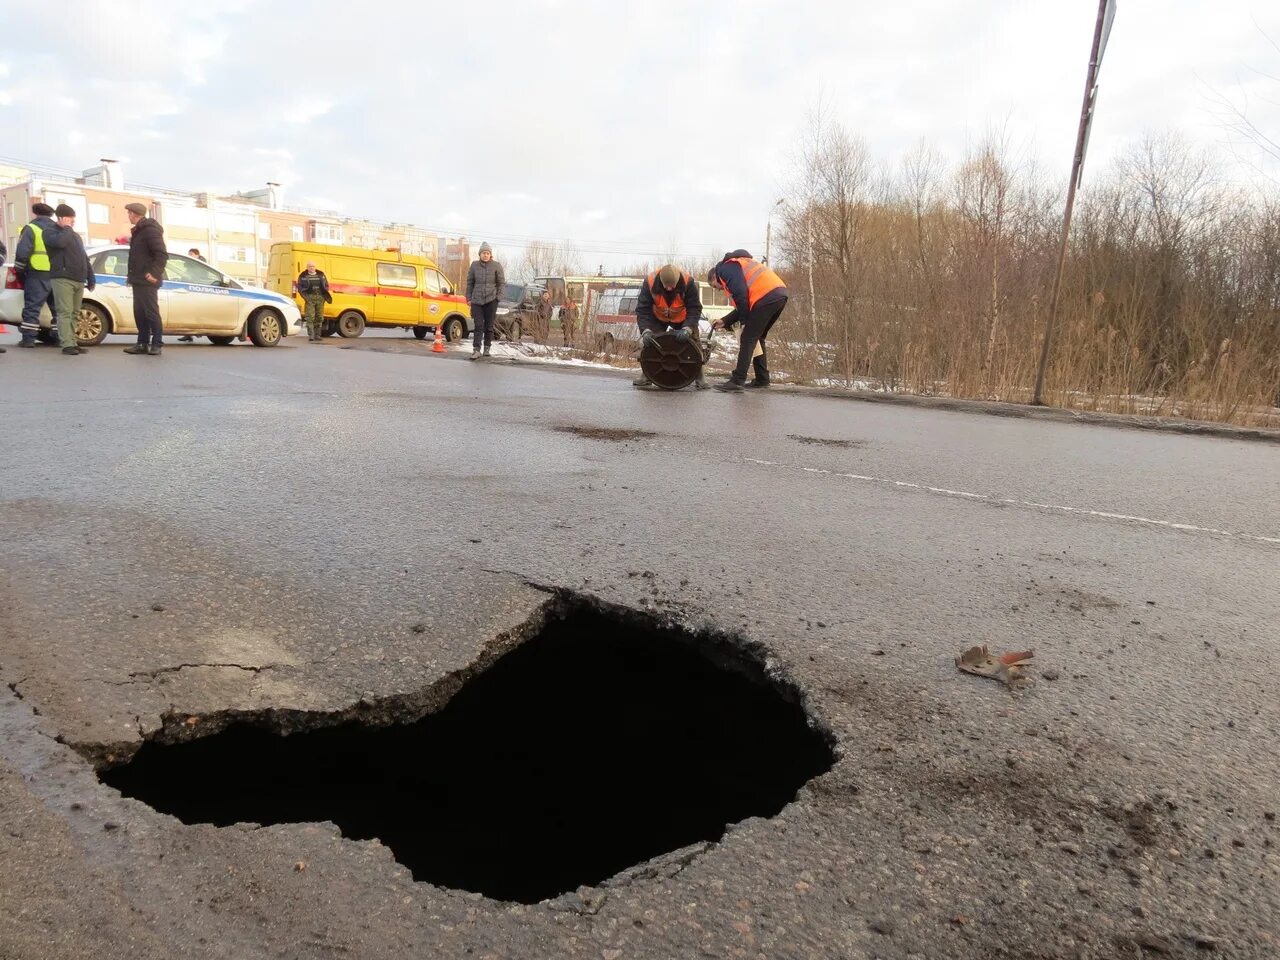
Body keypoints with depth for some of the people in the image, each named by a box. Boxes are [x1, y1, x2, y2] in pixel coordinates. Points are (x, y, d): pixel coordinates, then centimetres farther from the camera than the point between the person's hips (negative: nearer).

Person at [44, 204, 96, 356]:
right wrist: (66, 228, -5)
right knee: (65, 312, -12)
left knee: (74, 313, 8)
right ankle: (67, 345, -16)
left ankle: (73, 343, 11)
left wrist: (91, 278, 19)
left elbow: (85, 258, 26)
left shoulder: (76, 235, 25)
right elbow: (60, 241, -23)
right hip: (63, 278, -7)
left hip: (79, 280, 7)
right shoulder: (51, 232, 2)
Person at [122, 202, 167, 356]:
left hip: (147, 280, -10)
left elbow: (162, 255, -19)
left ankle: (156, 344, -6)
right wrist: (133, 276, 20)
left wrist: (154, 273, -25)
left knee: (151, 312, -8)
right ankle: (143, 343, 10)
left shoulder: (150, 230, -11)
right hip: (139, 280, 10)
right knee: (139, 313, 8)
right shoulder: (138, 231, 20)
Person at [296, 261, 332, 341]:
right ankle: (311, 336, -8)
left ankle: (317, 335, 16)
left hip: (320, 298, 4)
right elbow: (299, 286, 3)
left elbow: (326, 285, 19)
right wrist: (305, 295, -11)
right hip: (309, 298, -4)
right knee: (310, 317, -9)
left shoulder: (321, 274, 15)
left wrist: (326, 294, 5)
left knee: (319, 317, 7)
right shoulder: (303, 276, 5)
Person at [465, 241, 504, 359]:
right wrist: (469, 298, 7)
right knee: (478, 326, -7)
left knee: (489, 326, 6)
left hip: (491, 300, -1)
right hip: (477, 300, 1)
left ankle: (487, 348, 18)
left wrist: (498, 297, -5)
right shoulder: (474, 265, 5)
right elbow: (470, 282, 11)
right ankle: (476, 350, -11)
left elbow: (502, 283, 3)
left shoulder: (496, 266, 0)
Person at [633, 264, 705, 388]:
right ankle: (646, 375, 3)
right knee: (648, 342, -12)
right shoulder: (650, 282, -33)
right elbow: (642, 309, -29)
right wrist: (646, 330, -42)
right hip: (657, 318, 1)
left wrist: (687, 329, -45)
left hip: (682, 319, -1)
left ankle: (699, 378, 4)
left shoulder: (688, 282, -35)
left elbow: (695, 309, -30)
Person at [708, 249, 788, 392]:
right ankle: (762, 379, 19)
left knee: (748, 339, -6)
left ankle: (737, 380, -8)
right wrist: (725, 322, 24)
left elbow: (740, 295, -12)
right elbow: (744, 305, 28)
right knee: (757, 338, 18)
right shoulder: (735, 267, 33)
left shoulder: (724, 269, 5)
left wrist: (744, 322, -5)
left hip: (766, 297, -9)